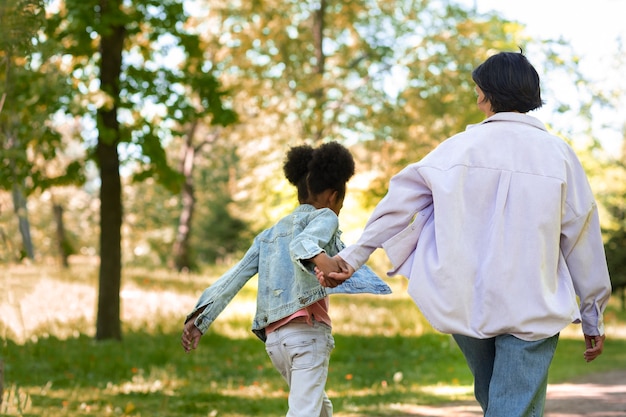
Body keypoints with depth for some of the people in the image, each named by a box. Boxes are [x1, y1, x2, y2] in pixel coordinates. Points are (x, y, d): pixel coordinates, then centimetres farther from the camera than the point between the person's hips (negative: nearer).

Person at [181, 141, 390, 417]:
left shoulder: (269, 235, 23)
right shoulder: (324, 217, 5)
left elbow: (233, 278, 12)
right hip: (308, 331, -7)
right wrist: (321, 260, -40)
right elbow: (302, 244, -19)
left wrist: (200, 320, 6)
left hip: (274, 337, 7)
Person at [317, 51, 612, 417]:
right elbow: (582, 238, 2)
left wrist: (353, 256, 8)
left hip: (464, 305, 2)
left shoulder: (460, 146, 1)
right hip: (531, 310, -2)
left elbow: (401, 200, 1)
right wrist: (593, 317, 11)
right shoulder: (558, 153, -1)